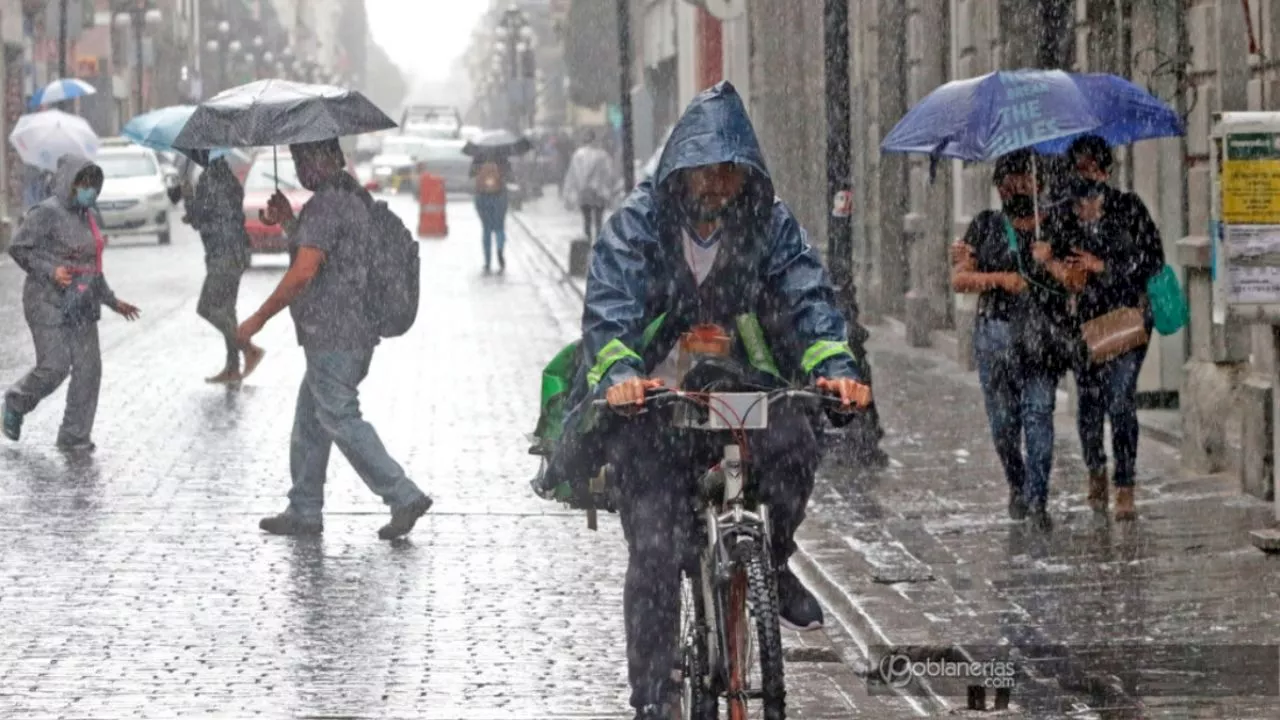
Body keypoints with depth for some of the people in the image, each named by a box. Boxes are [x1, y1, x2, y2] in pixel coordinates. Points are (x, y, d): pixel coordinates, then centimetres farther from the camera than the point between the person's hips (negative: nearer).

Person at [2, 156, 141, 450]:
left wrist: (112, 301, 21)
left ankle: (75, 435, 7)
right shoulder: (46, 213, -10)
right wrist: (50, 271, -24)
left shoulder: (84, 216, 14)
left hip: (81, 306, 7)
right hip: (49, 303, -7)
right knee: (54, 367, -9)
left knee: (88, 368, 0)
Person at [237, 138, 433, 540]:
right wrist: (288, 222, 16)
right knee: (309, 422, 16)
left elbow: (304, 272, -24)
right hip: (359, 332, 10)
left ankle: (404, 496, -10)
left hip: (332, 338, -10)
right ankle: (303, 512, 20)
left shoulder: (325, 205, -17)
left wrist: (259, 319, -18)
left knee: (342, 421, -6)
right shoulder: (357, 199, 14)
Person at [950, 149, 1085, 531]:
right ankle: (1016, 485, 26)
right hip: (996, 331, 2)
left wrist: (1050, 263, -13)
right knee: (1003, 420, 3)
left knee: (1039, 413, -12)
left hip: (1044, 335, -1)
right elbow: (959, 278, 5)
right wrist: (999, 279, -10)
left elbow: (1079, 281, 4)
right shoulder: (986, 226, 11)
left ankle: (1037, 499, -13)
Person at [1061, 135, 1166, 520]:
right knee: (1089, 399, 4)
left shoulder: (1128, 207, 0)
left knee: (1121, 399, -12)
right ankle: (1096, 471, 31)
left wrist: (1104, 267, -10)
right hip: (1084, 318, 2)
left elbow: (1153, 258, -3)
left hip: (1127, 315, -2)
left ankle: (1125, 489, -7)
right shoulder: (1062, 213, 6)